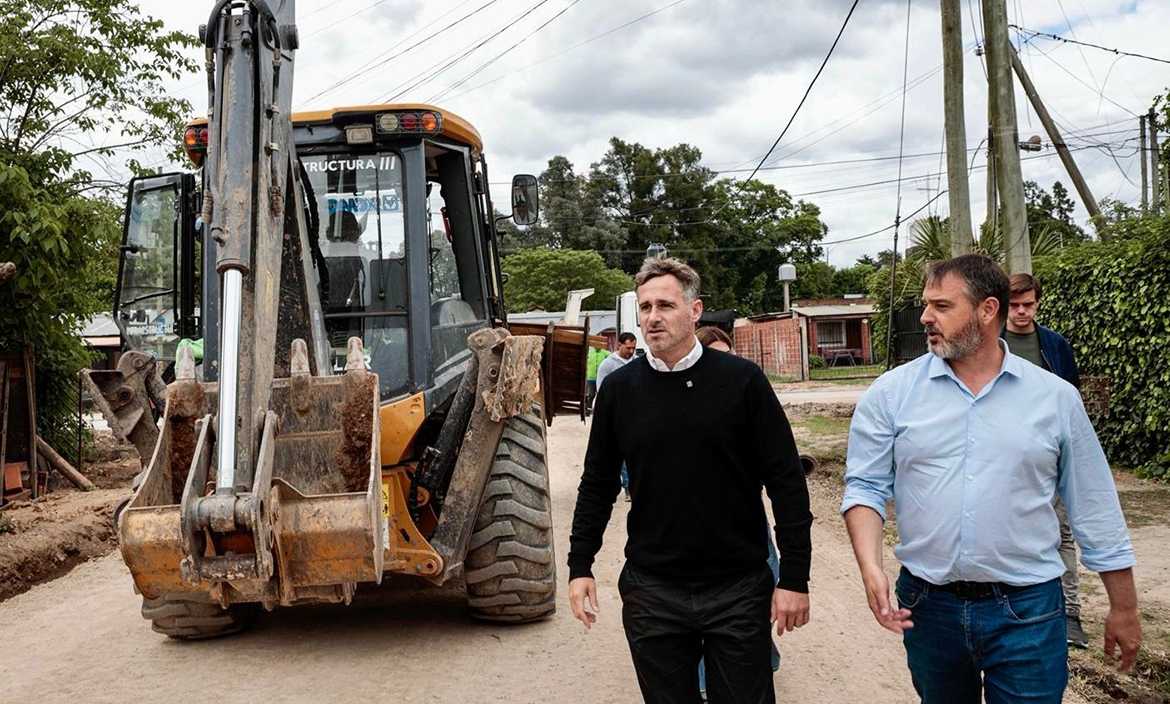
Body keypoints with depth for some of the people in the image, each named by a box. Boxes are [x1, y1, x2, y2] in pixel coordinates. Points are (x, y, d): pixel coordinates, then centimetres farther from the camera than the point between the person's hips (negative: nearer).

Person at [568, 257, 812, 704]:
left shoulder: (742, 381, -6)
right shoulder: (619, 389, 1)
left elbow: (786, 481, -5)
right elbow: (598, 484, 9)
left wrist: (794, 577, -8)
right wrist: (580, 566, 5)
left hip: (738, 590, -2)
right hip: (651, 593, 2)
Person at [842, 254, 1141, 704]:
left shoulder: (1057, 398, -1)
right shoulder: (891, 393, -3)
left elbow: (1094, 510, 5)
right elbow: (866, 486, -3)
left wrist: (1123, 610, 8)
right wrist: (871, 568, -19)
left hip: (1027, 612, -1)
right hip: (926, 607, 1)